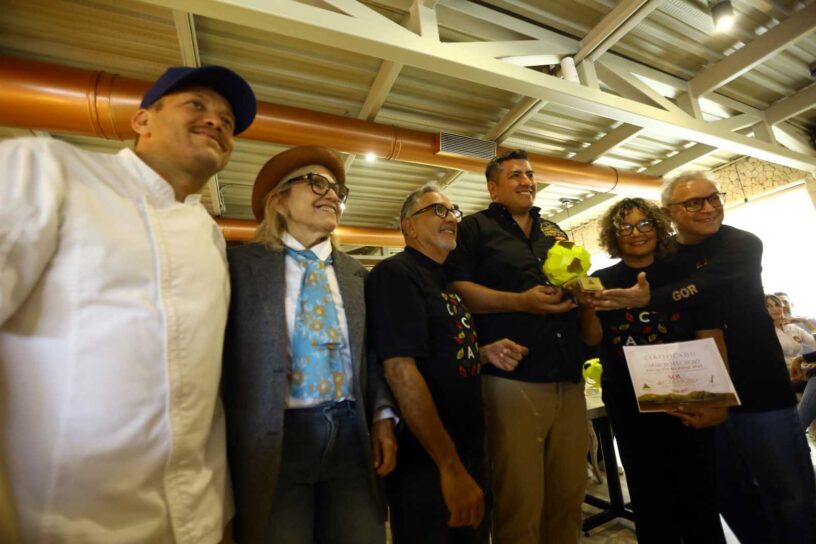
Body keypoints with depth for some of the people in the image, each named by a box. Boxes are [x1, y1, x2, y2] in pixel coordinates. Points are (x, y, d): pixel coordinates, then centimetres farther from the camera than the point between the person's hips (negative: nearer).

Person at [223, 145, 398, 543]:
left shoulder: (355, 274, 9)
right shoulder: (243, 263, -1)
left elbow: (369, 354, 12)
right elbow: (221, 355, -2)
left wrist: (383, 415, 0)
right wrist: (231, 447, -5)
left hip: (350, 435, 4)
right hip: (273, 440, -3)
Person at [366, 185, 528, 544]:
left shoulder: (449, 281, 10)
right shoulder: (394, 273, -16)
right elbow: (400, 369, -25)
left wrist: (485, 353, -1)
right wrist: (450, 466, -23)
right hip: (426, 465, -8)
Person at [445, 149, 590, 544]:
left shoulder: (554, 231, 22)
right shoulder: (475, 228, 3)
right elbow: (458, 290, -10)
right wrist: (521, 301, -17)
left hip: (569, 379, 7)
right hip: (514, 381, -6)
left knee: (570, 494, 16)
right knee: (520, 499, 2)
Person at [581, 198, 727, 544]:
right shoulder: (603, 281, 0)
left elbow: (712, 341, -2)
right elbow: (593, 338, -7)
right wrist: (584, 300, -24)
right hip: (629, 406, 0)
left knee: (699, 495, 13)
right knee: (649, 497, 14)